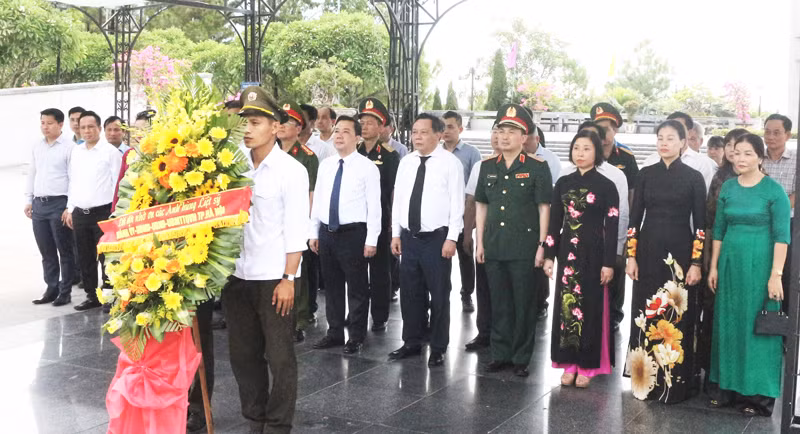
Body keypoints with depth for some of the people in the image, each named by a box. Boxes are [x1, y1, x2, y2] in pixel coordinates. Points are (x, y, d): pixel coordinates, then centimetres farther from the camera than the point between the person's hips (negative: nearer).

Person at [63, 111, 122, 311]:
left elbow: (117, 183, -6)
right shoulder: (75, 152, 13)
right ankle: (91, 296, 22)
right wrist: (70, 209, 16)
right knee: (85, 258, 11)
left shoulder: (111, 152, -5)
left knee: (106, 257, -3)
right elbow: (73, 181, 19)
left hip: (103, 212, -6)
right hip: (80, 213, 6)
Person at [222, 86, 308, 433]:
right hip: (237, 276, 5)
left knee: (280, 358, 5)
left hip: (273, 278, -5)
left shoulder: (291, 170, -6)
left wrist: (288, 279, -12)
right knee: (243, 355, 13)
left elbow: (296, 230, -8)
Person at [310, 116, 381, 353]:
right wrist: (313, 232, 10)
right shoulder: (325, 165, 10)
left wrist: (371, 240, -13)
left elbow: (374, 206, -9)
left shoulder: (367, 167, -7)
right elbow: (317, 200, 13)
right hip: (326, 233, 6)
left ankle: (356, 336, 15)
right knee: (332, 285, 15)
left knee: (357, 287, 3)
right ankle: (335, 332, 27)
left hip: (353, 233, -5)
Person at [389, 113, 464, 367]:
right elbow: (398, 199, 12)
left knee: (439, 295, 3)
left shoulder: (450, 163, -7)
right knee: (410, 293, 13)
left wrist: (451, 238, -14)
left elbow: (457, 203, -10)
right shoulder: (406, 162, 9)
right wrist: (396, 234, 8)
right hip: (409, 237, 5)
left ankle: (438, 348, 15)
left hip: (437, 238, -5)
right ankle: (412, 343, 27)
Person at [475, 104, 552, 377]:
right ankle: (500, 355, 21)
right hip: (494, 248, 4)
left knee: (524, 305, 3)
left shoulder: (537, 167, -2)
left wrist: (542, 246, -8)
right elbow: (481, 206, 13)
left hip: (524, 249, -4)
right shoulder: (488, 167, 11)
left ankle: (521, 359, 14)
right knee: (499, 304, 11)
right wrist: (480, 243, 8)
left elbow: (544, 208, -4)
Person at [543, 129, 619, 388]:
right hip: (567, 253, 4)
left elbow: (612, 227, -6)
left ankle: (587, 365, 12)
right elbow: (554, 222, 9)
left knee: (590, 306, 2)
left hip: (593, 254, -4)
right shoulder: (563, 183, 7)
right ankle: (569, 363, 16)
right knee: (566, 304, 6)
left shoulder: (606, 186, -4)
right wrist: (549, 255, 5)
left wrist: (609, 263, -10)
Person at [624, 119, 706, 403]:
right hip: (648, 253, 3)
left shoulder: (694, 178, 0)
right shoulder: (646, 175, 7)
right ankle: (646, 380, 16)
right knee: (646, 316, 6)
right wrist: (631, 256, 1)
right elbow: (635, 217, 7)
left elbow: (700, 224, -2)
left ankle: (674, 384, 10)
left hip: (679, 254, -2)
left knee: (675, 318, 0)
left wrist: (696, 263, -8)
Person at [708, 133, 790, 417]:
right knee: (728, 325, 9)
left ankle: (759, 394, 12)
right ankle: (730, 388, 21)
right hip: (730, 264, 5)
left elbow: (782, 235, -10)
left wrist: (776, 274, -14)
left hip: (759, 265, -5)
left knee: (757, 326, 2)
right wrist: (714, 266, 8)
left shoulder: (774, 190, -7)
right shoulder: (728, 187, 7)